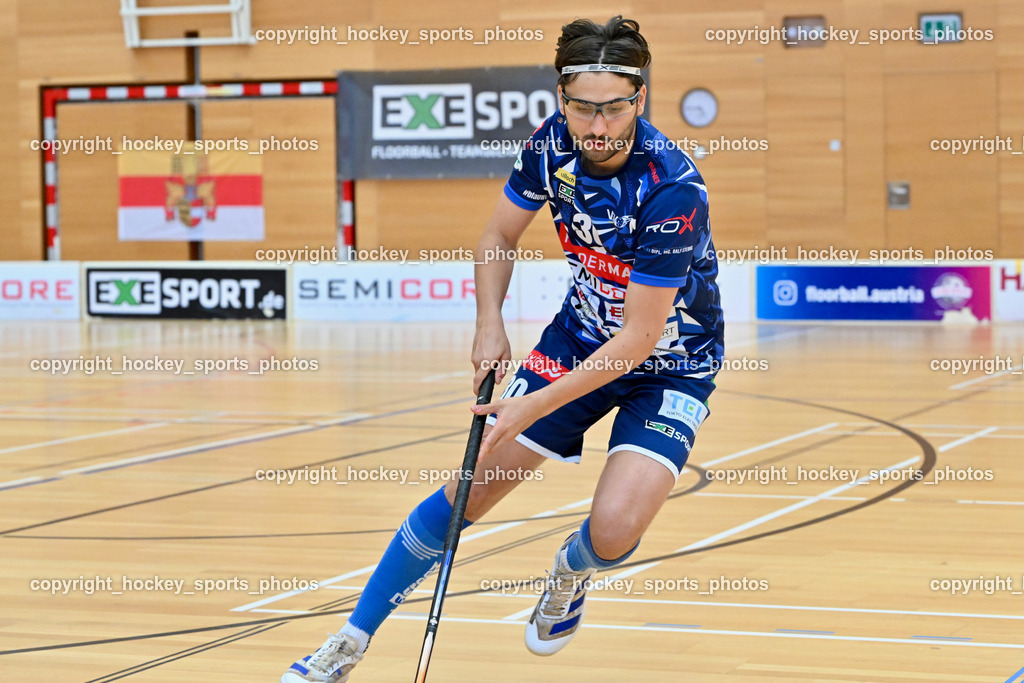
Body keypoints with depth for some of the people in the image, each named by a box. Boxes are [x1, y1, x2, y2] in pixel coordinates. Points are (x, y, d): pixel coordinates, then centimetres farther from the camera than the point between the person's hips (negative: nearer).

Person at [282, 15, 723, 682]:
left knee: (613, 529, -24)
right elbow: (499, 237, 5)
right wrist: (491, 323, -12)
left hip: (669, 364, -4)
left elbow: (641, 335, -28)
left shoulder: (673, 190, -31)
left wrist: (534, 407, -27)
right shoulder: (553, 143, -14)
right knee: (471, 487, 0)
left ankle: (571, 572, 14)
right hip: (579, 339, 4)